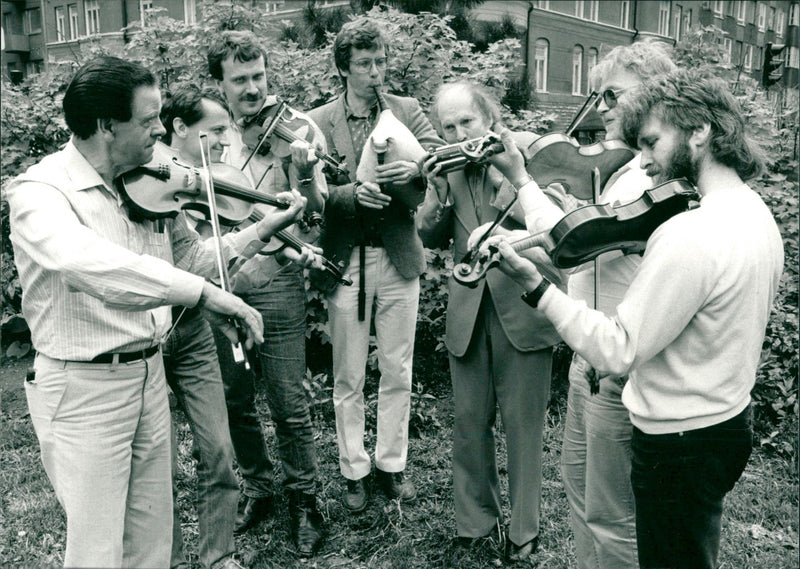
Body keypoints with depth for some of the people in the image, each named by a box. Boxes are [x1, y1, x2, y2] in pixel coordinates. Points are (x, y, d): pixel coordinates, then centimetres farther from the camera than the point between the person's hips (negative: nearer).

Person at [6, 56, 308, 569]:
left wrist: (266, 228, 5)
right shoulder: (40, 190, -16)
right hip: (84, 390, -6)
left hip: (150, 375, 6)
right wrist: (204, 293, -41)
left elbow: (194, 259, 14)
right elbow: (88, 262, -36)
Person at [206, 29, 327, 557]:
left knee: (289, 404, 3)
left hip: (276, 279, -4)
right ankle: (259, 487, 37)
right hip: (219, 276, 4)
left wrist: (306, 172, -26)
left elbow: (316, 208, -8)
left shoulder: (295, 127, -3)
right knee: (234, 399, 15)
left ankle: (304, 500, 24)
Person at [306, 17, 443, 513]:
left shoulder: (407, 110, 7)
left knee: (398, 373, 11)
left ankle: (392, 463, 28)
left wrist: (416, 168, -26)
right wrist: (354, 193, -26)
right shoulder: (317, 122, 1)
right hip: (346, 260, -1)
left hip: (398, 255, 2)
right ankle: (354, 471, 25)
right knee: (349, 379, 9)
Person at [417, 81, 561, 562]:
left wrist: (510, 174, -22)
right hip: (468, 313, 4)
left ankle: (525, 530, 23)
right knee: (470, 422, 11)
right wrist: (438, 192, -11)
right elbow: (431, 238, 5)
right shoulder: (446, 164, 7)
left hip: (522, 307, -3)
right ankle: (476, 520, 30)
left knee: (522, 423, 5)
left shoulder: (527, 148, -3)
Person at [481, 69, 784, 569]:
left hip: (680, 441, -9)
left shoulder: (691, 235, -30)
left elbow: (616, 353, -28)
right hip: (734, 421, 9)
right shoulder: (760, 215, 2)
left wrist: (533, 283, -28)